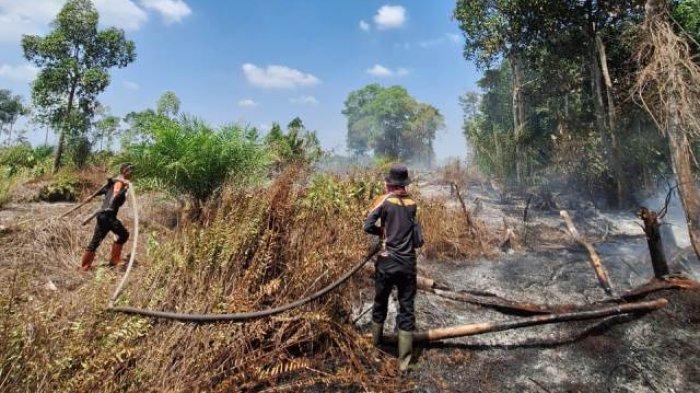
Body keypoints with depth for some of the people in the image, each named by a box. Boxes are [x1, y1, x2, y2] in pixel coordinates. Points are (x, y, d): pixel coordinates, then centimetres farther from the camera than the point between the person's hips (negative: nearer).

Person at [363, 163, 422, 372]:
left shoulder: (384, 201, -6)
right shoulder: (413, 204, 3)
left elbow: (368, 226, -12)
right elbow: (418, 240, 3)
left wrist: (382, 231, 5)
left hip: (387, 261, -2)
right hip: (408, 263, 2)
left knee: (380, 301, 19)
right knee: (407, 307, 7)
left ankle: (376, 339, 40)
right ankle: (403, 360, 10)